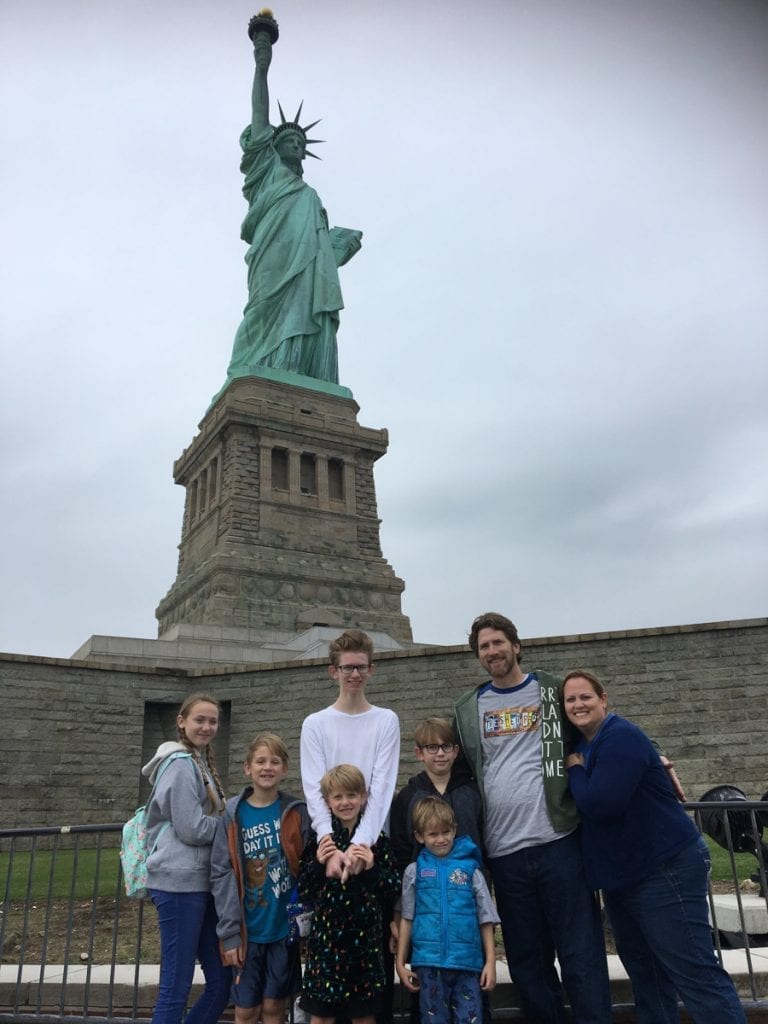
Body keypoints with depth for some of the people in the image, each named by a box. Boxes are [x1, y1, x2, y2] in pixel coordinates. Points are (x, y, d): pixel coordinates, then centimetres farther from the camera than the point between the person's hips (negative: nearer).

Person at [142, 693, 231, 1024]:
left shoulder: (201, 763, 17)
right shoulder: (181, 764, -13)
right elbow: (192, 829, -18)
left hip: (200, 881, 9)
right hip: (180, 882, -9)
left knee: (221, 981, 12)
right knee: (176, 987, -1)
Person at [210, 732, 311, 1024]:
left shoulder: (296, 812, -3)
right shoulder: (233, 814, -4)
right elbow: (222, 874, -5)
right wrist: (229, 932, -10)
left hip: (286, 926, 0)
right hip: (248, 930, 0)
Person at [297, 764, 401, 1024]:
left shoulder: (376, 840, -1)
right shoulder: (319, 840, -1)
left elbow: (394, 888, 0)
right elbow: (302, 890, 0)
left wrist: (372, 868, -16)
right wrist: (318, 864, -16)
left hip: (364, 937, 0)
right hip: (325, 937, 0)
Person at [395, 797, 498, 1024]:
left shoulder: (470, 869, 4)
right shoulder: (415, 871, 5)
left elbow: (486, 920, 7)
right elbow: (407, 920, 8)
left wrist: (490, 962, 3)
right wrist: (400, 963, 7)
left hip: (467, 962, 0)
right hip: (429, 962, 0)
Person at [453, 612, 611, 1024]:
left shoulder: (553, 692, 3)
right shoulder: (467, 709, 9)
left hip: (558, 840, -3)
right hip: (503, 850, 3)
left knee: (581, 955, 2)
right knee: (526, 961, 13)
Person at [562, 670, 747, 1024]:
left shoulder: (621, 736, -18)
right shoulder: (581, 744, 10)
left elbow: (600, 804, -27)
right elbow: (583, 804, 13)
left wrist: (574, 768, -13)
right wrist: (576, 769, -1)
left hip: (665, 869, -10)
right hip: (621, 876, 10)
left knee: (695, 974, -7)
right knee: (645, 973, 18)